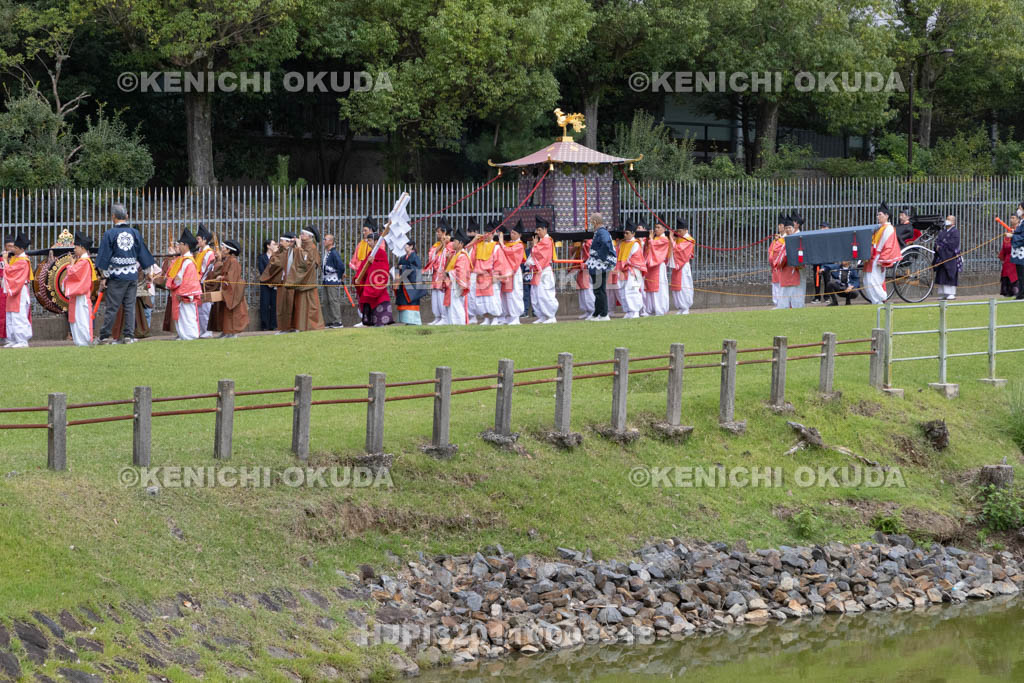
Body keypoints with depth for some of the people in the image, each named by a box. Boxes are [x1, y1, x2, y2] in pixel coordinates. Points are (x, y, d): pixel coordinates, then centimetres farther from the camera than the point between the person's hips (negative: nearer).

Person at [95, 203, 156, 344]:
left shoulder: (109, 234, -6)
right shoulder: (135, 233, 4)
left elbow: (104, 257, -5)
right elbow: (143, 255, 10)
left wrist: (104, 277, 1)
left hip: (116, 275, -3)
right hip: (132, 275, 3)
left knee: (111, 307, 0)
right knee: (130, 306, 6)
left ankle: (104, 336, 3)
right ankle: (128, 336, 4)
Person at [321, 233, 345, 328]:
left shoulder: (334, 253, -15)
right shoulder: (326, 252, 14)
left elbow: (341, 266, -20)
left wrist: (338, 277, -10)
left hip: (333, 282, -10)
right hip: (326, 281, 10)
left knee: (334, 301, -7)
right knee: (326, 301, 10)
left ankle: (337, 322, -4)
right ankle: (328, 322, 15)